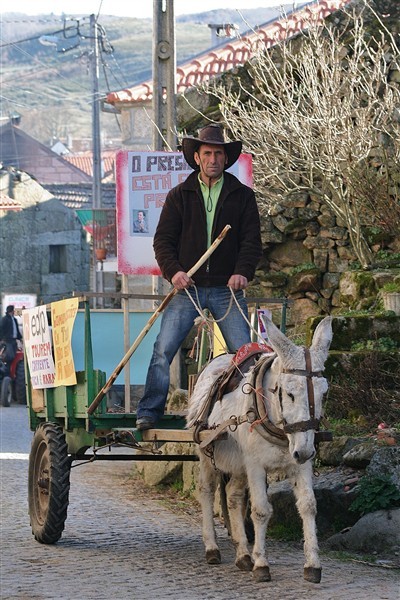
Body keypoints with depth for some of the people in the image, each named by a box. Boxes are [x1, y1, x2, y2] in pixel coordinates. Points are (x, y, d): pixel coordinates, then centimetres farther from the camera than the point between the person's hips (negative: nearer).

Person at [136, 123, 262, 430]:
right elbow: (163, 240, 5)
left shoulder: (243, 195, 9)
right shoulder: (179, 195, 9)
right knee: (163, 350, -9)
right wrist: (174, 270, -13)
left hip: (227, 289, 0)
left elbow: (252, 240, 3)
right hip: (188, 287, 0)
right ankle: (149, 412, -2)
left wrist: (243, 271, -15)